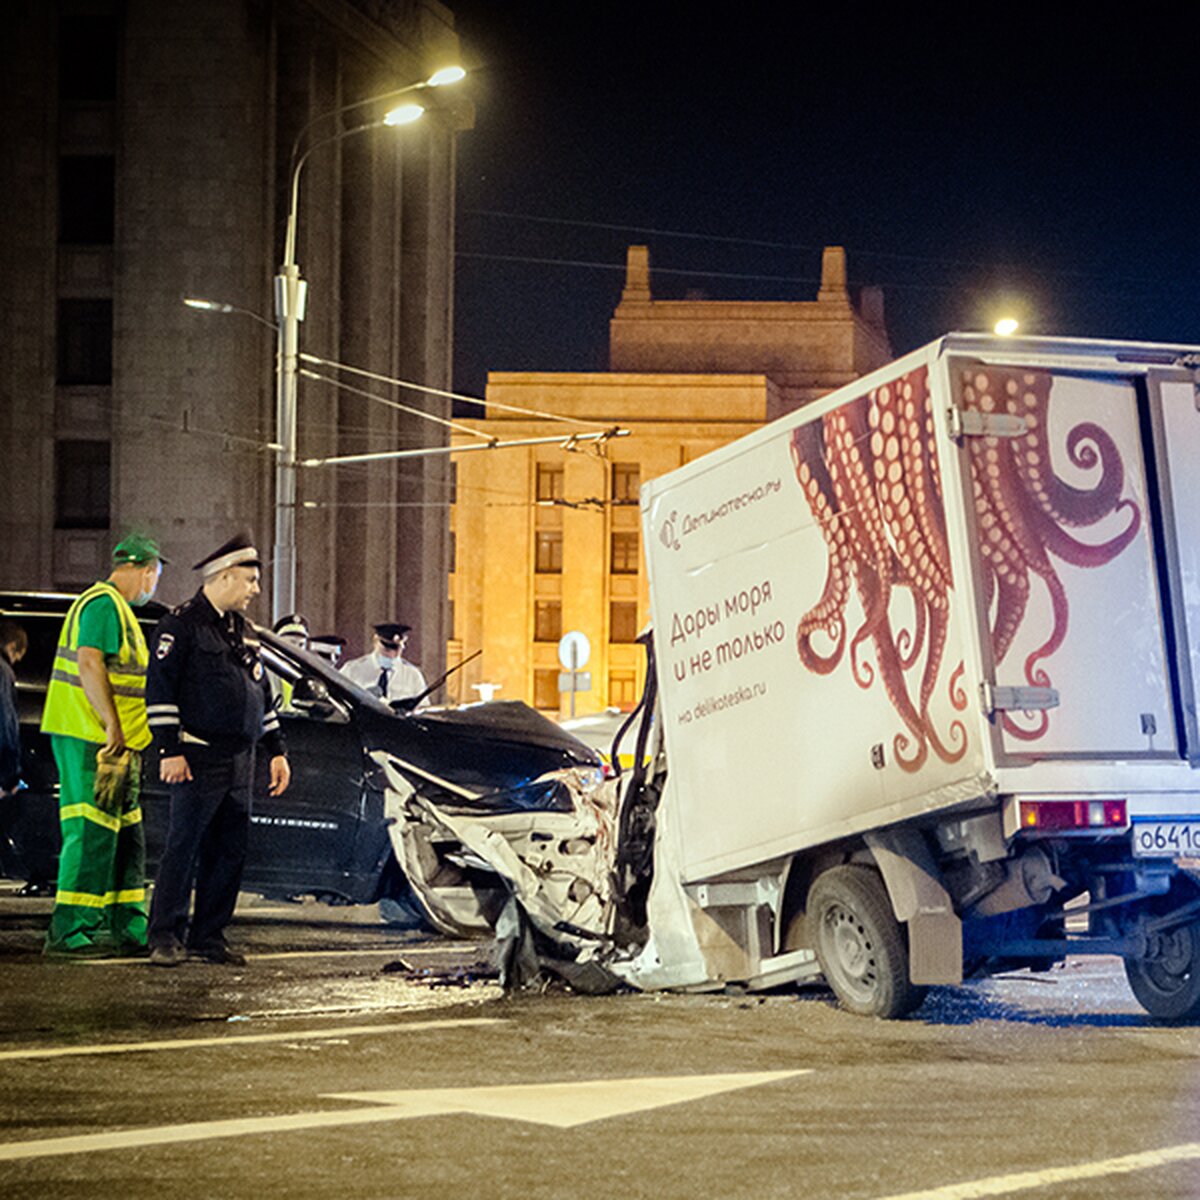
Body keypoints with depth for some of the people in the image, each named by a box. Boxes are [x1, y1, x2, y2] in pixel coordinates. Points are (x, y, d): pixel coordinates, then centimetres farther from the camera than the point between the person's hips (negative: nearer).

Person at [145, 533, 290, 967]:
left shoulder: (241, 631, 19)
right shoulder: (182, 625, -5)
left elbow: (262, 695, 24)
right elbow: (159, 690, -10)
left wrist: (277, 751, 19)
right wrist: (169, 750, -15)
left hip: (240, 761, 8)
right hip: (199, 760, -8)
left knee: (229, 853, 7)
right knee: (183, 849, -7)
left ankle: (208, 937, 12)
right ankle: (166, 937, -3)